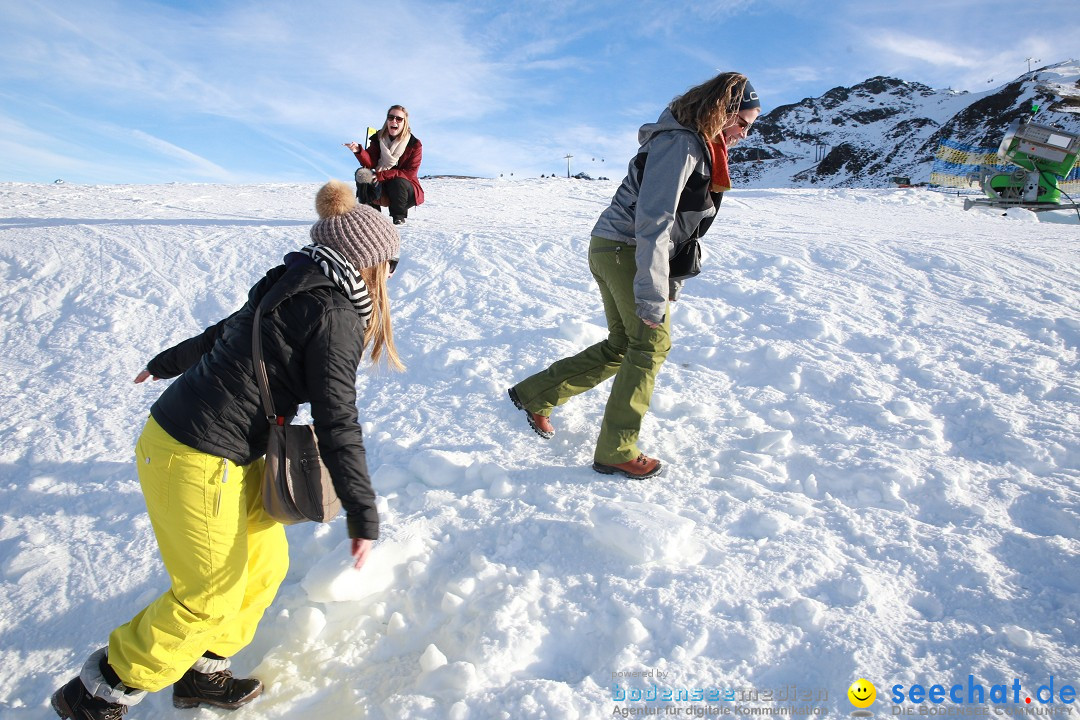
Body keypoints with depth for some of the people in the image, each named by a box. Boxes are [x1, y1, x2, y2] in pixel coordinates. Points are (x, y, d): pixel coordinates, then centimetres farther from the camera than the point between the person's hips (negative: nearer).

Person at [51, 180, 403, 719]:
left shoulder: (296, 291, 10)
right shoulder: (334, 314, -18)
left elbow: (222, 333, 24)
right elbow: (336, 420, -21)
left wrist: (167, 364, 41)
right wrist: (364, 516, -17)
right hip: (198, 462, -9)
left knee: (266, 562, 17)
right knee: (211, 595, 6)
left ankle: (202, 673, 35)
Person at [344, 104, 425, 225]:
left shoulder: (414, 144, -11)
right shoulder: (378, 138, -1)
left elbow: (410, 173, -18)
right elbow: (370, 163, -12)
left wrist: (381, 175, -26)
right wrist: (358, 151, -35)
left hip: (405, 187, -3)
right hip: (381, 186, 3)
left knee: (398, 183, -36)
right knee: (361, 174, -21)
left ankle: (399, 216, -8)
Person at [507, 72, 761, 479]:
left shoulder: (699, 147, 17)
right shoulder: (681, 144, -16)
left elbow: (679, 223, 20)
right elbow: (653, 221, -25)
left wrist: (669, 281, 18)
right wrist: (652, 296, -28)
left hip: (614, 252, 10)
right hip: (624, 250, -10)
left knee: (622, 346, 13)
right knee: (652, 344, -5)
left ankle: (534, 395, 22)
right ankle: (616, 452, 3)